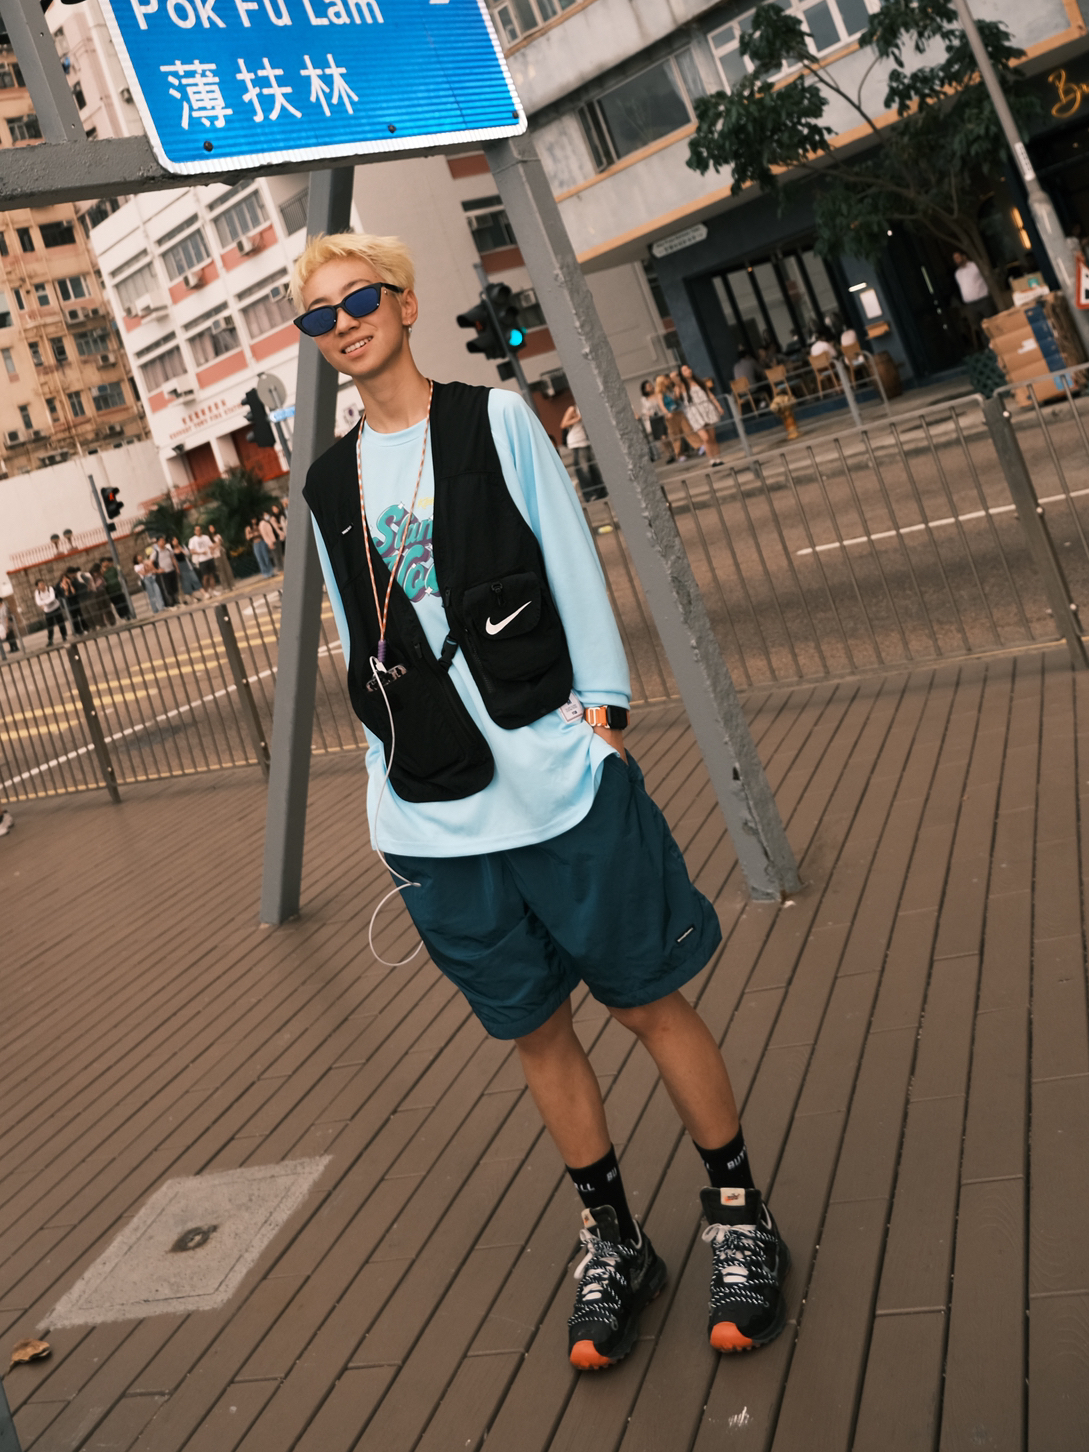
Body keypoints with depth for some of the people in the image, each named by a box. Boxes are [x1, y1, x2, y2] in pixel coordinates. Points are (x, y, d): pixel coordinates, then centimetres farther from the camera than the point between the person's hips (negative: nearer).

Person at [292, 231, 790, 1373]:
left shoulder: (494, 420, 3)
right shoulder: (328, 484, 11)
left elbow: (574, 572, 0)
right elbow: (363, 651, 14)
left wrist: (597, 713, -8)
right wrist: (392, 789, 11)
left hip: (560, 786, -3)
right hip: (432, 820, 3)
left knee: (649, 1002, 6)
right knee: (534, 1029, 13)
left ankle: (738, 1217, 26)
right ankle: (613, 1244, 31)